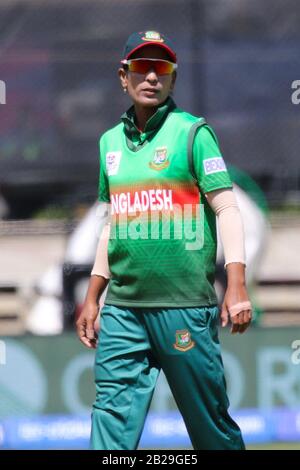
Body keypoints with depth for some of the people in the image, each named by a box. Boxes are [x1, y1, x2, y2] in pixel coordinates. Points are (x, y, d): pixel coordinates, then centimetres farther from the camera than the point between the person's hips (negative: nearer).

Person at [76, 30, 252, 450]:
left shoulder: (192, 132, -1)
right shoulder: (111, 141, 15)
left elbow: (227, 209, -7)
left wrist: (236, 288, -17)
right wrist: (92, 298, 21)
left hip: (185, 304, -5)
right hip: (122, 306, 5)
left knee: (209, 420, 0)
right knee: (113, 411, -4)